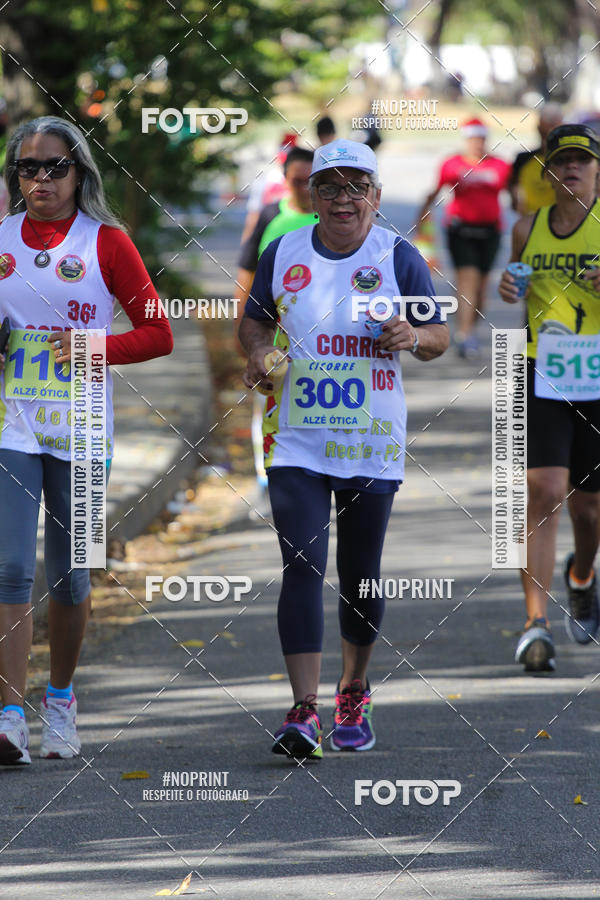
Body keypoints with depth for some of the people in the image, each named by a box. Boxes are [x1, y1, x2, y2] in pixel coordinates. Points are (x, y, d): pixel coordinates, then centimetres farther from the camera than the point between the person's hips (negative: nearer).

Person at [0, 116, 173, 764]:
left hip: (78, 428, 0)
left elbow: (157, 334, 1)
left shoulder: (107, 243, 0)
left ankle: (60, 701, 28)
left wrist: (96, 349, -14)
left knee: (68, 573, 9)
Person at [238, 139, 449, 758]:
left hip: (372, 444, 0)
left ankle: (353, 695, 31)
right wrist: (258, 351, -5)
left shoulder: (398, 257, -1)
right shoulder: (283, 254, 3)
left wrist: (413, 337, -19)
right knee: (302, 567, -13)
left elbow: (439, 337, 4)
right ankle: (304, 711, -15)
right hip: (297, 442, 0)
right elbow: (255, 319, 17)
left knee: (360, 573, 10)